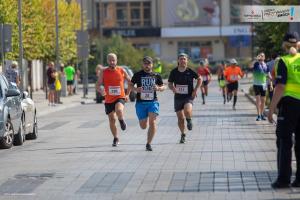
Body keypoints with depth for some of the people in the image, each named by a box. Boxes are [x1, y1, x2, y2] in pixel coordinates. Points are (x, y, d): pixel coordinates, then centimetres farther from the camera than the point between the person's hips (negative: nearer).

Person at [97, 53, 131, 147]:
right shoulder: (104, 73, -1)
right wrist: (101, 91, -20)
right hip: (109, 100, 2)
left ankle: (122, 120, 1)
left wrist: (127, 94, 5)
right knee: (112, 120, 7)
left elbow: (130, 81, 11)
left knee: (119, 110, -34)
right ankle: (116, 138, 26)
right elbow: (98, 85, 2)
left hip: (120, 98, -2)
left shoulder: (122, 71, -1)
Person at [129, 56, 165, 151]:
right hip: (140, 102, 0)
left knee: (152, 122, -17)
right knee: (143, 126, 3)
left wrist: (158, 88, -7)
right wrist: (135, 89, -10)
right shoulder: (138, 75, 4)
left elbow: (163, 87, 15)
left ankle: (148, 143, -8)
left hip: (153, 102, 0)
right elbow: (130, 84, 11)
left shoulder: (156, 75, 7)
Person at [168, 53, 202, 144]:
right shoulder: (174, 72, -2)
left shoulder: (190, 71, -6)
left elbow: (200, 79, 8)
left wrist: (195, 89, -2)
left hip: (189, 96, -2)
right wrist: (173, 88, -15)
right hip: (178, 97, 2)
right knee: (180, 118, 5)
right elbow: (170, 84, 7)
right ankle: (183, 135, 27)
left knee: (187, 110, -31)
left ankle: (189, 120, 4)